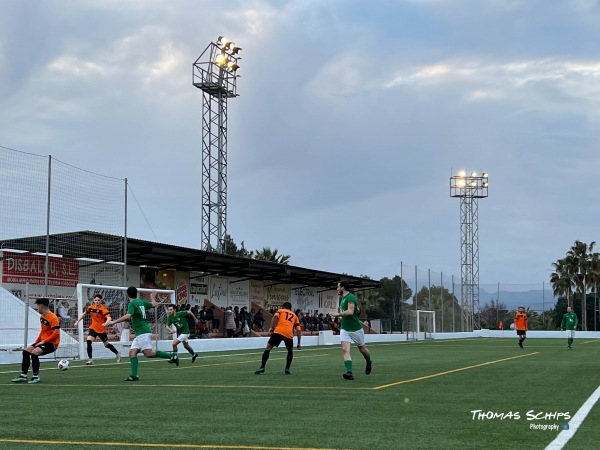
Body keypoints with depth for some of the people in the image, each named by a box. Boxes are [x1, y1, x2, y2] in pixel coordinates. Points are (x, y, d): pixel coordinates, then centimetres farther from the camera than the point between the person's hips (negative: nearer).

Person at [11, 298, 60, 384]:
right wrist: (37, 341, 9)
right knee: (26, 351, -1)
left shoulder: (53, 318, -18)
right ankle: (23, 376, 3)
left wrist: (44, 341, -20)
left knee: (34, 352, -27)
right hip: (43, 341, 9)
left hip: (52, 343, -9)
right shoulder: (42, 316, 11)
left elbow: (56, 333, -22)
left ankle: (36, 377, -15)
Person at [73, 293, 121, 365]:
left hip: (101, 329, -3)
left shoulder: (103, 309, -19)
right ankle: (90, 359, -12)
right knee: (89, 341, -21)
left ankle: (117, 354, 38)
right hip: (93, 328, 3)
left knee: (106, 344, 11)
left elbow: (109, 317, -32)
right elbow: (84, 314, 16)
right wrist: (77, 321, 15)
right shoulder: (90, 307, -4)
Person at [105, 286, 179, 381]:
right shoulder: (141, 301, 13)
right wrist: (153, 298, 45)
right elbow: (154, 304, 24)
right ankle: (134, 375, -8)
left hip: (143, 332, -9)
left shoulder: (132, 304, -10)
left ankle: (172, 356, -9)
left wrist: (114, 322, -23)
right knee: (132, 353, 2)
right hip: (139, 334, 9)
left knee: (148, 353, -13)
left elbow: (128, 316, -25)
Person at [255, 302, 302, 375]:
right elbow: (298, 330, 20)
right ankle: (287, 369, 17)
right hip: (289, 334, 3)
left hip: (278, 332, -2)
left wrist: (272, 327, -4)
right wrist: (299, 343, 21)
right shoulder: (295, 316, 29)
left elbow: (275, 316, -1)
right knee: (290, 351, 26)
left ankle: (262, 368, -6)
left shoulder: (280, 311, 24)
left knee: (268, 348, 3)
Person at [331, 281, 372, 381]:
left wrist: (338, 314, -29)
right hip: (344, 329, 7)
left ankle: (369, 363, 44)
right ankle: (349, 372, -23)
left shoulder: (350, 297, -17)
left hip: (356, 329, -7)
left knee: (362, 348, 14)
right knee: (345, 349, -14)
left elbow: (350, 311, -31)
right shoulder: (343, 298, 11)